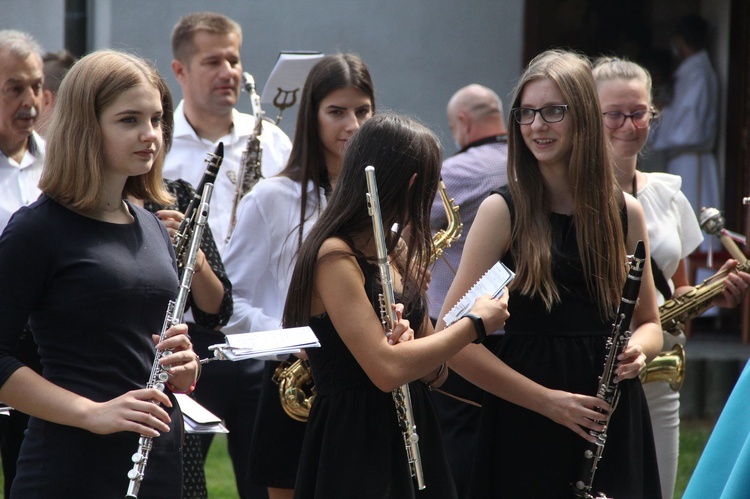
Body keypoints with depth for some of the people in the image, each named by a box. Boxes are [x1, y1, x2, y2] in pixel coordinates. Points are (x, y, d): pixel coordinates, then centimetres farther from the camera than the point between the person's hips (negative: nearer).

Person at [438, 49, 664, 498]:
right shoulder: (502, 212, -3)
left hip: (614, 425, 3)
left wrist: (638, 351, -7)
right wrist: (545, 399, -15)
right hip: (525, 423, -3)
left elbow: (650, 323, 17)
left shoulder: (625, 213, 6)